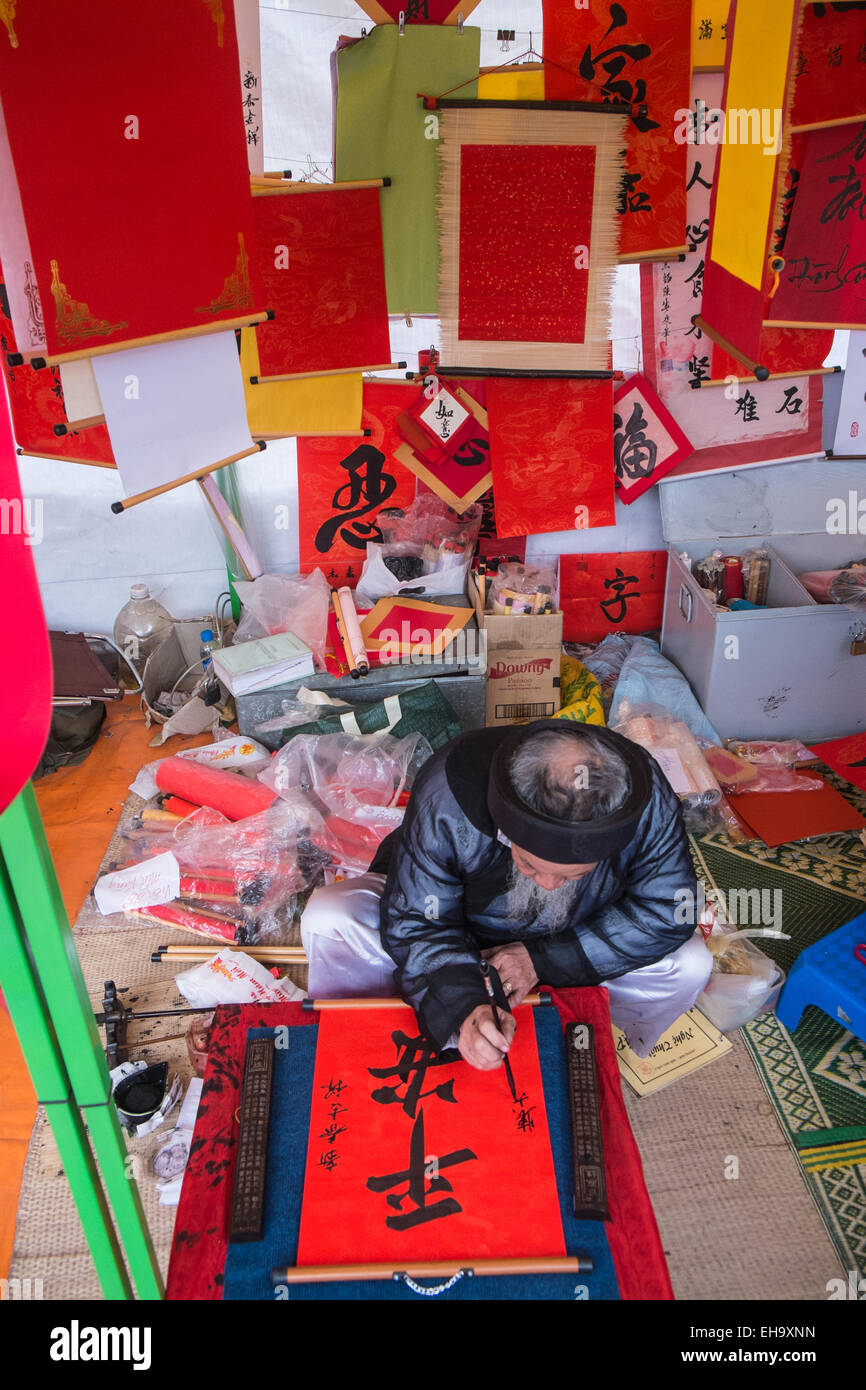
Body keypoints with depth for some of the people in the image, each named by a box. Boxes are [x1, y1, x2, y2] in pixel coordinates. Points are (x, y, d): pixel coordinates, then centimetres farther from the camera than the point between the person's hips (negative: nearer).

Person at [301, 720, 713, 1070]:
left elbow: (666, 911, -21)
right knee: (328, 922, -27)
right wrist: (462, 1007, -46)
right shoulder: (446, 799, -36)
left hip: (569, 946, 2)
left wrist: (543, 959, -26)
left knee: (689, 965, -23)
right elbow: (415, 926, -27)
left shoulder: (647, 801, -32)